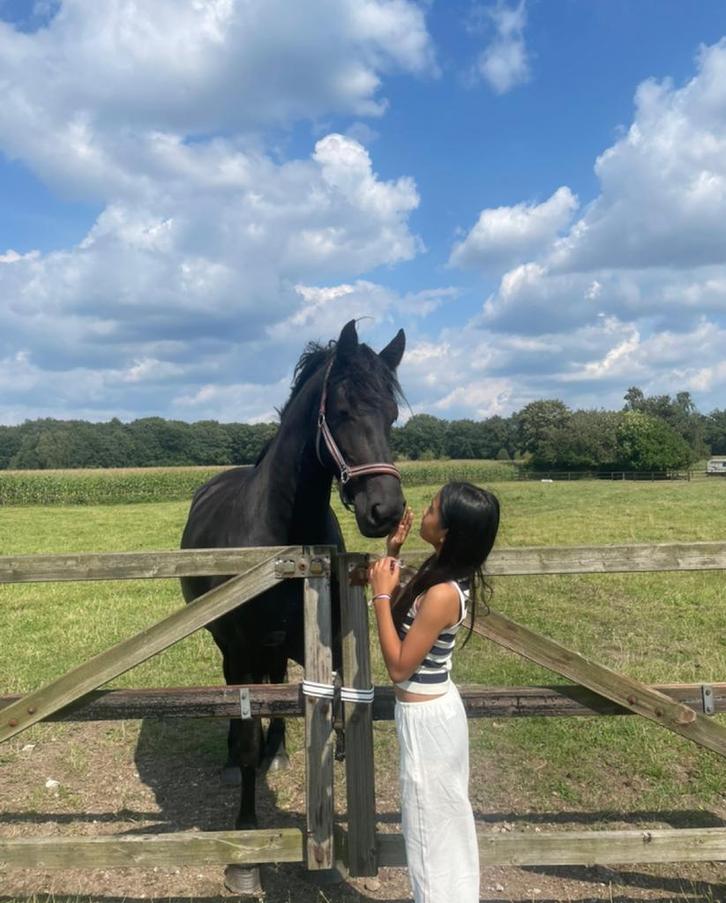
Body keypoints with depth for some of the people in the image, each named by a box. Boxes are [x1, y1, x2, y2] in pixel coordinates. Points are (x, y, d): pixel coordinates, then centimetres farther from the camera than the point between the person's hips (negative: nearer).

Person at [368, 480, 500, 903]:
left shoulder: (442, 594, -30)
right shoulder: (442, 569, -4)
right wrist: (393, 554, 0)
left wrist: (381, 594, -22)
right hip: (437, 709, 10)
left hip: (426, 717, -9)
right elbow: (403, 611, 11)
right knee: (448, 816, 26)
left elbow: (399, 666, -24)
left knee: (429, 822, 11)